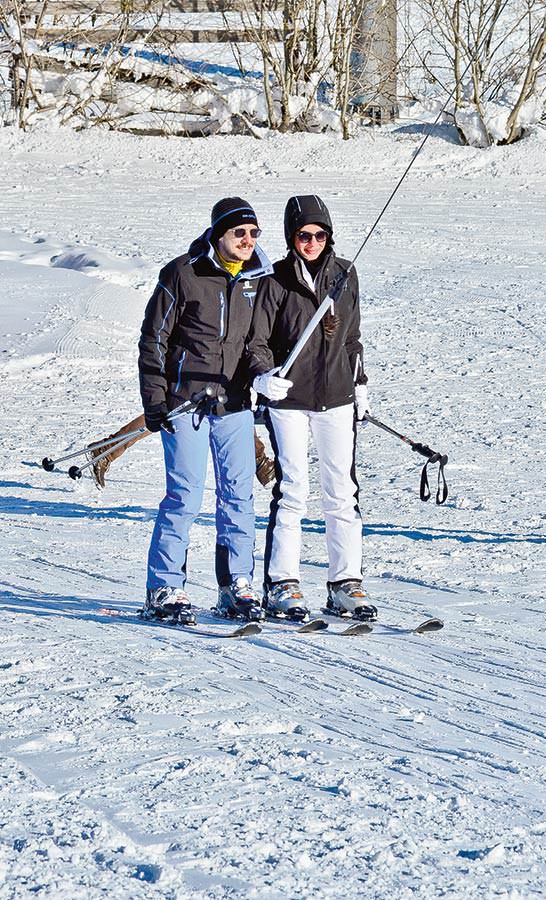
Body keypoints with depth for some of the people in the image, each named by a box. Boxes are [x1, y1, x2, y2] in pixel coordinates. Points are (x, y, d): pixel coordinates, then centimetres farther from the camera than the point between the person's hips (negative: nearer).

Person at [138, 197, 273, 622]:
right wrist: (155, 401, -7)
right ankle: (165, 588, 4)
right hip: (185, 399, -4)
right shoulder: (183, 274, -7)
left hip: (235, 403, 5)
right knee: (185, 495, -5)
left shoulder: (261, 278, 8)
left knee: (239, 494, 4)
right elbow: (154, 339, -3)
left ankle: (237, 586, 12)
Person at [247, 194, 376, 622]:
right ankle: (282, 584, 2)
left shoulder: (345, 275, 7)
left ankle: (346, 584, 9)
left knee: (343, 491, 3)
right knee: (293, 489, -6)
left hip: (336, 398, 4)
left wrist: (359, 383, 19)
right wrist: (263, 374, -25)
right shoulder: (276, 281, -5)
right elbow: (257, 340, -6)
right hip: (288, 399, -4)